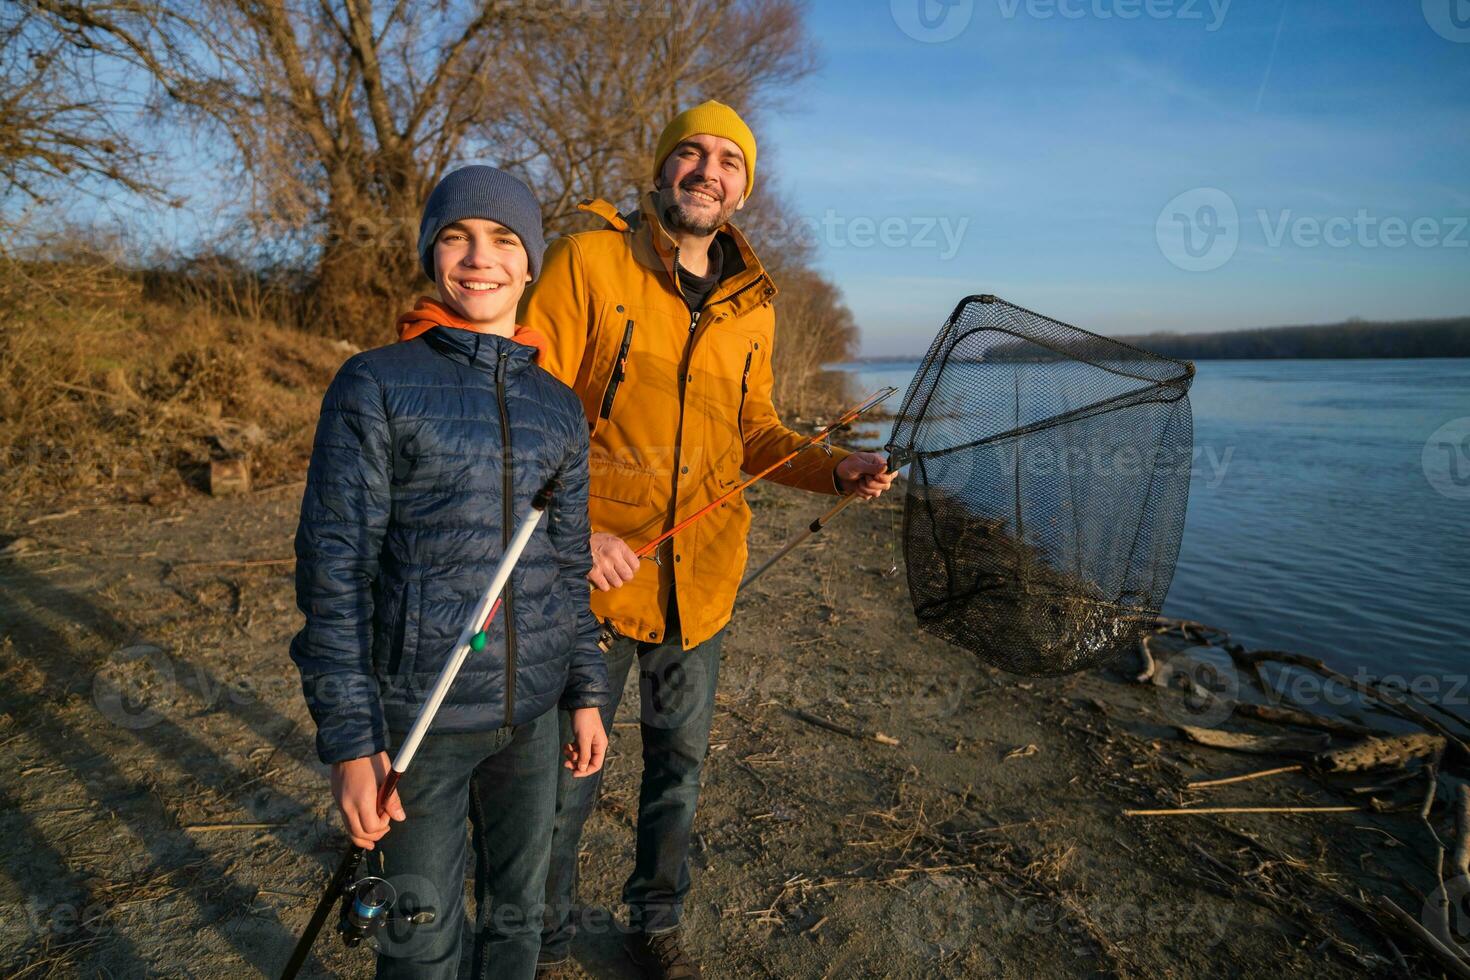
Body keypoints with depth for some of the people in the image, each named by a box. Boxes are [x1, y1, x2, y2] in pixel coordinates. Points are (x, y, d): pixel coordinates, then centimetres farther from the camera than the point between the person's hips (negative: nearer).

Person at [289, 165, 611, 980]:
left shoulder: (559, 407, 6)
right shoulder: (375, 386, -7)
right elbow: (333, 568, -10)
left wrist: (586, 694, 11)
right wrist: (349, 740, -12)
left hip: (532, 709, 4)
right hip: (417, 715, -4)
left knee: (518, 913, 19)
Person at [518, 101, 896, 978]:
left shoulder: (752, 303, 7)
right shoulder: (588, 261, -7)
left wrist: (833, 469, -3)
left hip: (699, 570, 5)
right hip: (595, 566, -4)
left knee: (680, 761, 18)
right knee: (567, 772, 10)